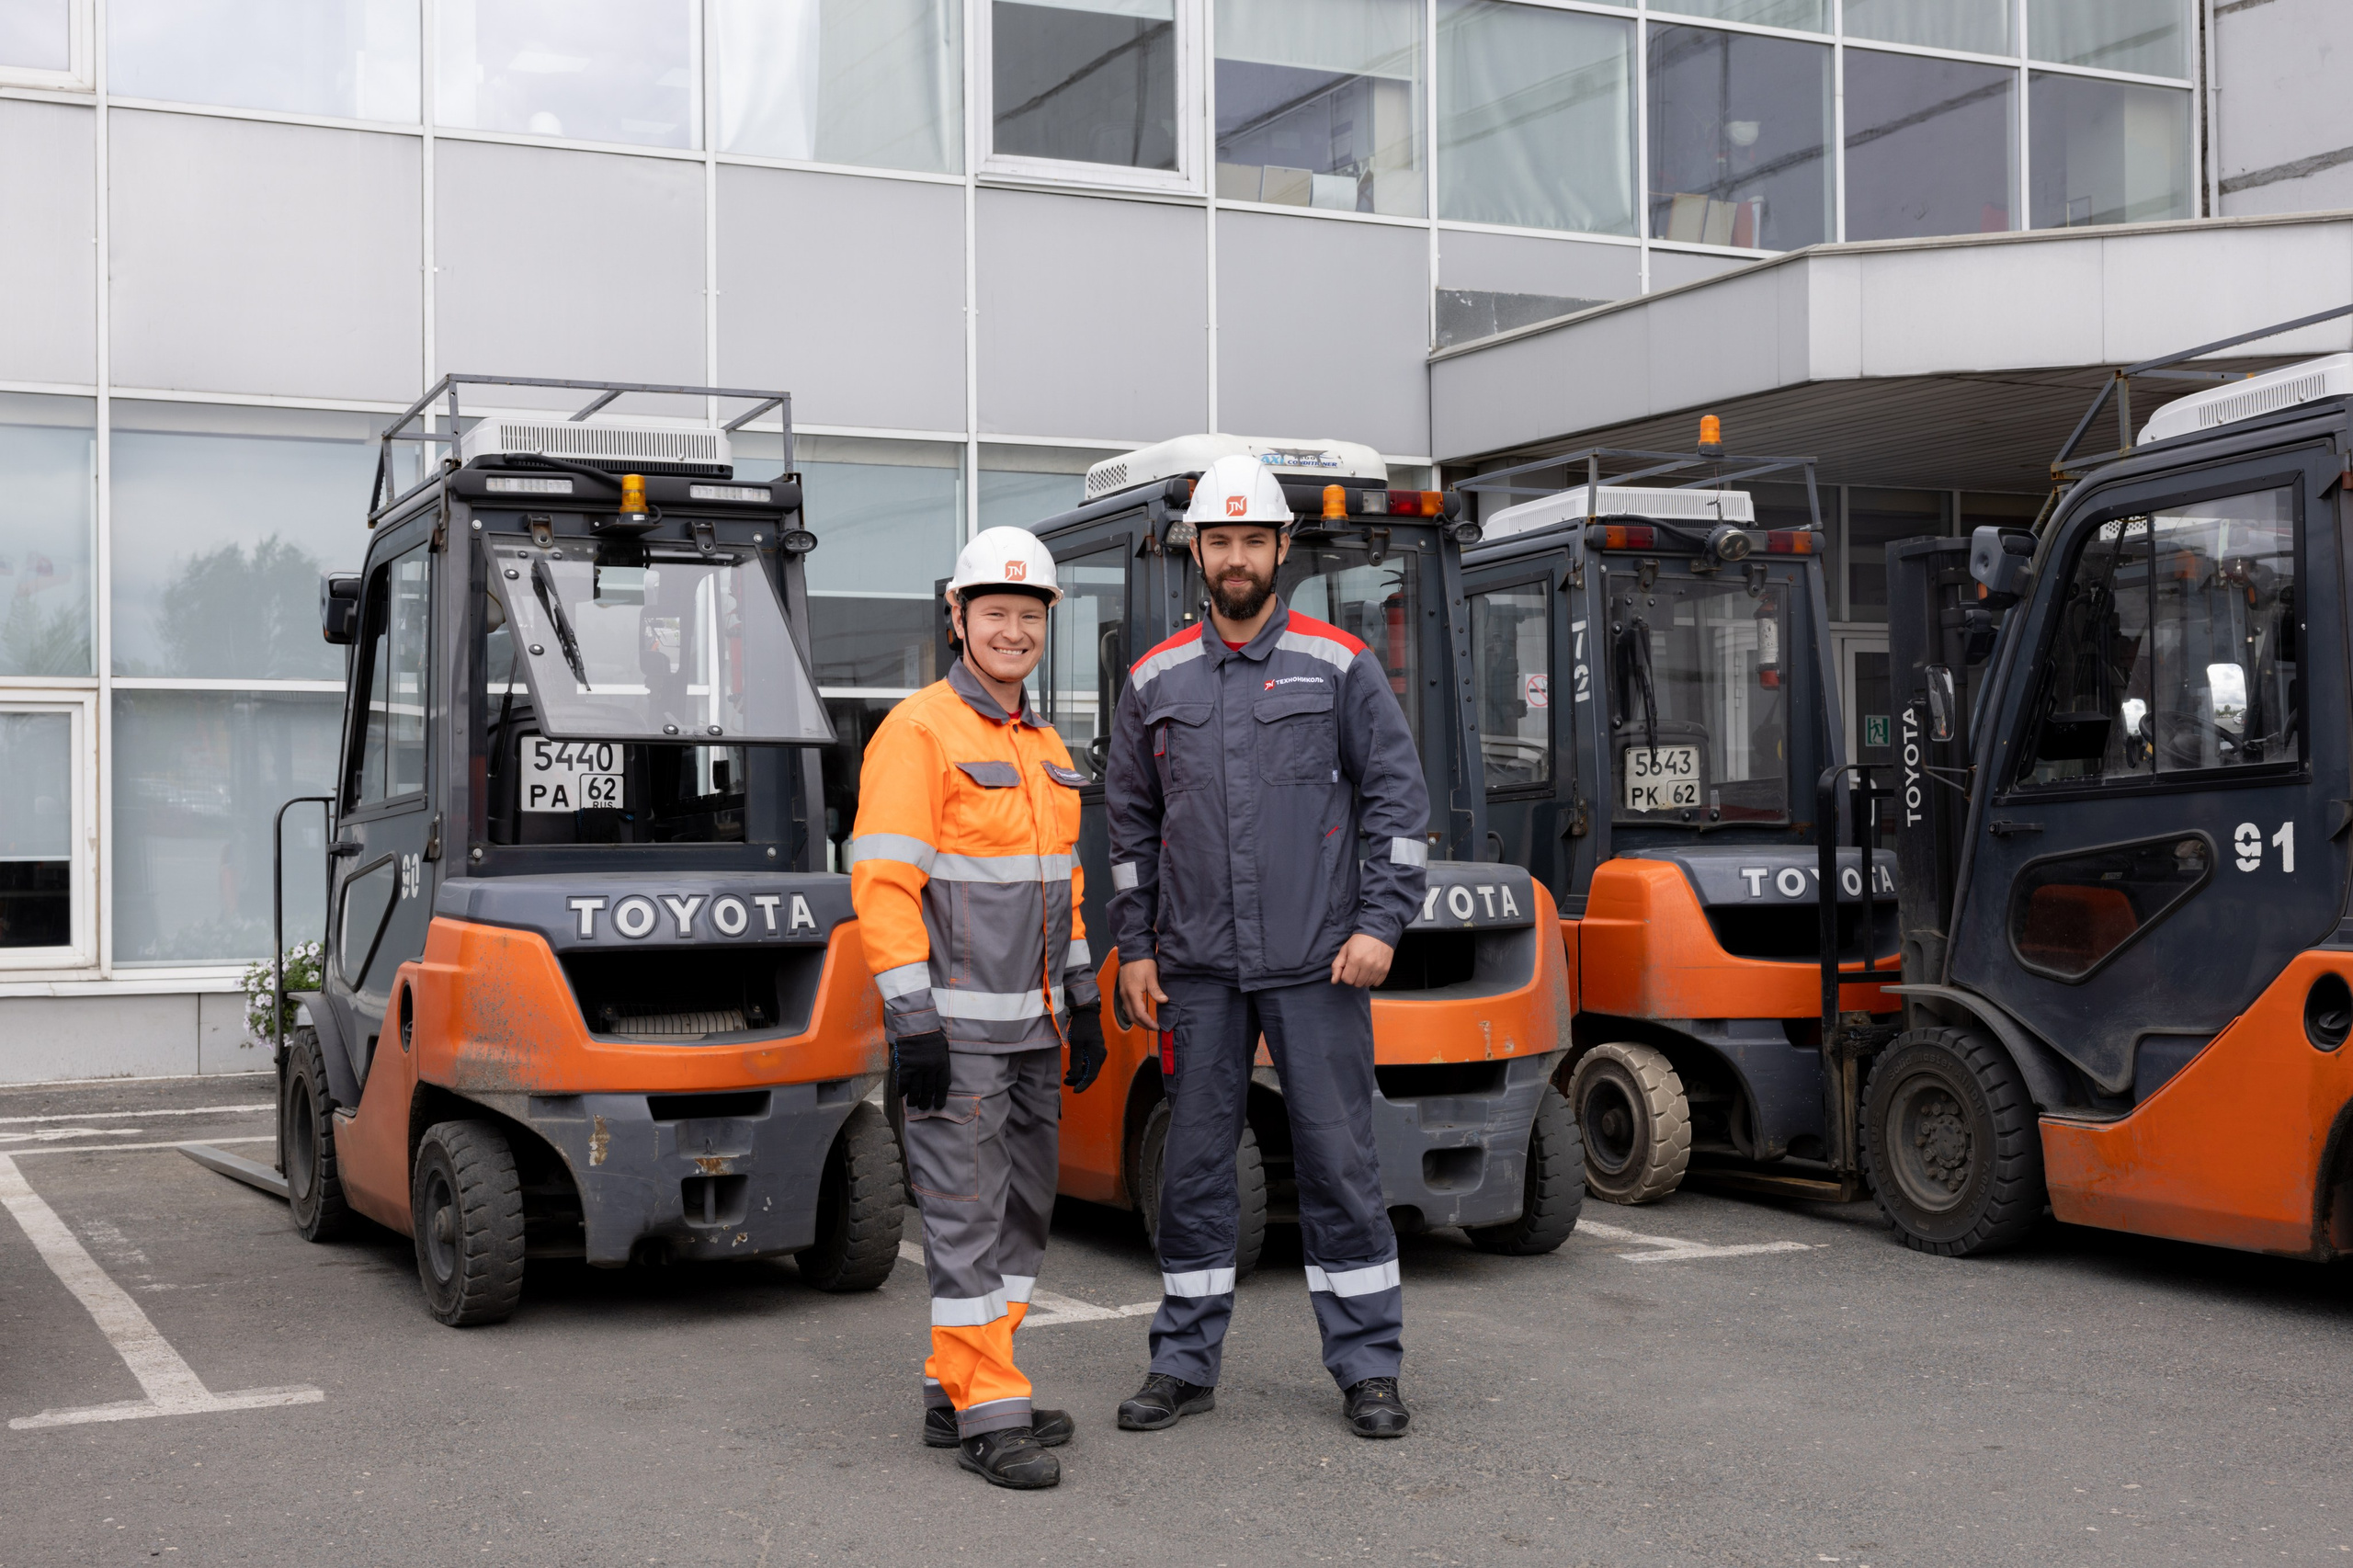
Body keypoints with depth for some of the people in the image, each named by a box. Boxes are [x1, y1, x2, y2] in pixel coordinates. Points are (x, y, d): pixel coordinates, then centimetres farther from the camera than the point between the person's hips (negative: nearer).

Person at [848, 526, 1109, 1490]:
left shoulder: (1045, 748, 15)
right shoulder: (920, 732, -10)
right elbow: (882, 881, -16)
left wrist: (1083, 1002, 18)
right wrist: (910, 1019, -20)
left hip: (1031, 1024, 9)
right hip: (954, 1025, -8)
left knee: (1023, 1210, 12)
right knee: (967, 1215, -5)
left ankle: (955, 1391, 22)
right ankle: (987, 1415, 2)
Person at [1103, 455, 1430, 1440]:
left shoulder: (1339, 667, 2)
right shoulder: (1156, 680, 10)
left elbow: (1399, 796, 2)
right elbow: (1131, 820, 15)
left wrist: (1379, 922, -7)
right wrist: (1132, 945, 9)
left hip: (1316, 963, -2)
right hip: (1196, 969, 2)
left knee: (1339, 1157, 1)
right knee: (1194, 1162, 7)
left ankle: (1368, 1368, 11)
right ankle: (1185, 1363, 18)